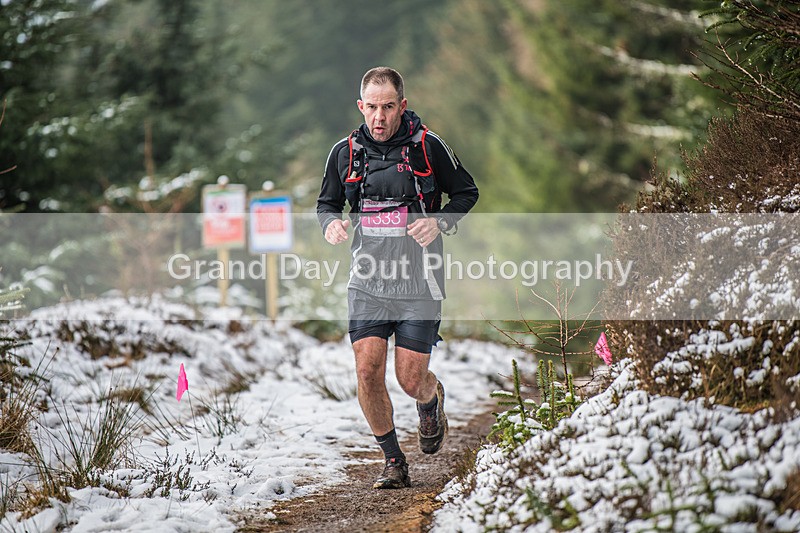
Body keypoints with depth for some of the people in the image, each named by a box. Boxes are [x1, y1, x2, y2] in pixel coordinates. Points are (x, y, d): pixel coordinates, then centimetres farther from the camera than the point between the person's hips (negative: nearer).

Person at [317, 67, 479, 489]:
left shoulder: (428, 146, -4)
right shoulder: (345, 152, 3)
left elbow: (466, 193, 7)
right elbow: (326, 202, 17)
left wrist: (439, 222, -12)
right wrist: (332, 223, -6)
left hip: (419, 282, -2)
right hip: (368, 282, 2)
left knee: (411, 379, -3)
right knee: (368, 372, -8)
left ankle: (432, 399, 36)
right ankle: (393, 461, 11)